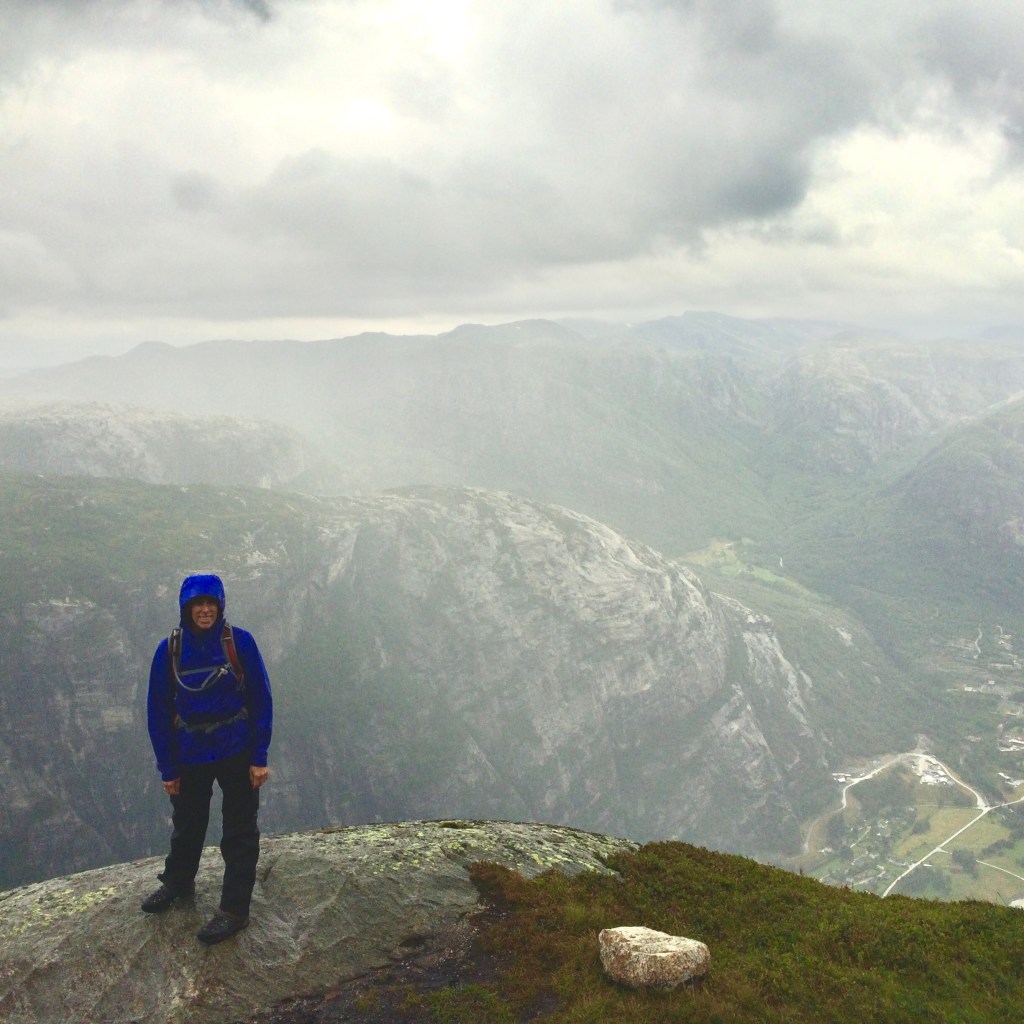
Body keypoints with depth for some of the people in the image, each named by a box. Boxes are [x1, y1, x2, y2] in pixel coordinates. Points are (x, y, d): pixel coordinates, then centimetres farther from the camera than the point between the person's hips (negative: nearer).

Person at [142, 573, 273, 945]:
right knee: (186, 824, 23)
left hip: (237, 753, -3)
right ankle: (178, 882, 47)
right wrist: (167, 768, -1)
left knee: (239, 832, 6)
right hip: (190, 755, 3)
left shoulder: (240, 642, -13)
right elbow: (159, 710, -1)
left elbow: (261, 700, -9)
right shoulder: (170, 649, -7)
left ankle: (234, 910, 19)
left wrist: (259, 757, -10)